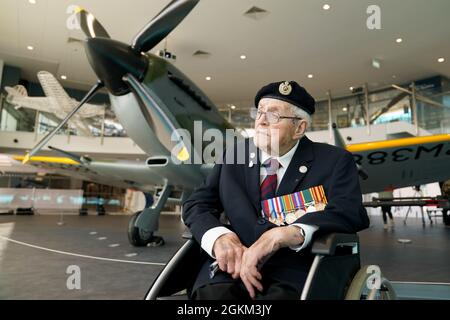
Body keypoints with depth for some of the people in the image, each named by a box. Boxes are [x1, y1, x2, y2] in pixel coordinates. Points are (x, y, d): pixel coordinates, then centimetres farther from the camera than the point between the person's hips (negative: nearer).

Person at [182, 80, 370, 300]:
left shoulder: (333, 161, 5)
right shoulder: (234, 155, 12)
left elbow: (351, 213, -10)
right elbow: (196, 204, 9)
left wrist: (282, 235, -25)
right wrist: (219, 237, -13)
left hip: (293, 274, -1)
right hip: (233, 268, 2)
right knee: (213, 293, -29)